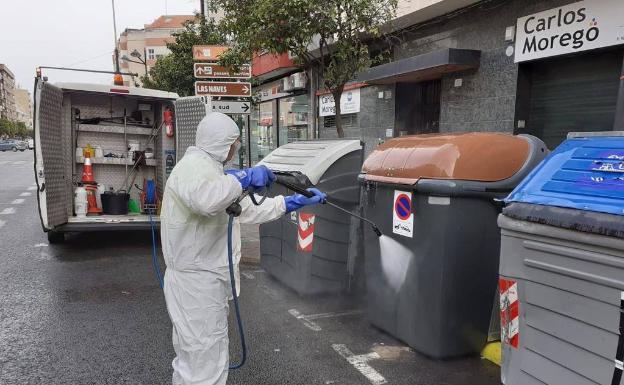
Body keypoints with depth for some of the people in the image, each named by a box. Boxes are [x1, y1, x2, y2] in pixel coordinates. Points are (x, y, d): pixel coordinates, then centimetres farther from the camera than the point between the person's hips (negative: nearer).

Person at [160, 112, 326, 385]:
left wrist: (296, 202, 17)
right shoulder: (194, 165, -16)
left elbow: (248, 210, 19)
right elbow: (204, 200, -41)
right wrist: (245, 178, -27)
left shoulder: (207, 167, 18)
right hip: (197, 281, -11)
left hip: (202, 279, 11)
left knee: (192, 360, 23)